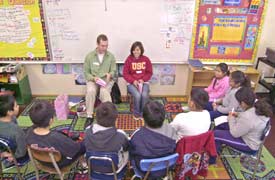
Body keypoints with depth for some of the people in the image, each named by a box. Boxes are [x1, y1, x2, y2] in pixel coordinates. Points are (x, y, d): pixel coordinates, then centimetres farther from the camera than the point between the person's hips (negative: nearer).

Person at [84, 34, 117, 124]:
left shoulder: (111, 56, 2)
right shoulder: (89, 56, 0)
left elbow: (114, 70, 6)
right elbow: (86, 72, 3)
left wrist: (110, 74, -18)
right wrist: (93, 78, -16)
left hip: (106, 79, 0)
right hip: (93, 79, 1)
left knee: (104, 91, -33)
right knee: (90, 91, -31)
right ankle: (89, 116, -19)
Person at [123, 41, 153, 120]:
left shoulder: (146, 59, 0)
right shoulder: (129, 59, -4)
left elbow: (149, 73, 5)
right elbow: (125, 73, -3)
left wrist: (143, 79, -12)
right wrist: (133, 81, -16)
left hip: (144, 82, 1)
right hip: (131, 83, -1)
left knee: (144, 95, -28)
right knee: (137, 95, -28)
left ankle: (143, 113, -4)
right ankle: (136, 114, -3)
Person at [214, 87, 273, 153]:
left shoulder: (247, 118, -39)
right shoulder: (259, 107, -13)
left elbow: (235, 134, -22)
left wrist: (231, 119, -9)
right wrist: (238, 114, -1)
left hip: (249, 144, -9)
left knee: (216, 134, -5)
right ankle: (218, 148, 31)